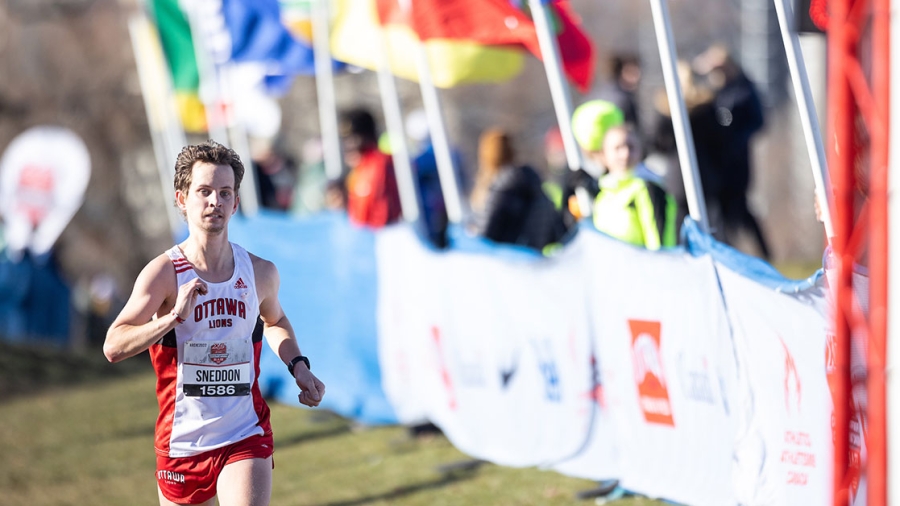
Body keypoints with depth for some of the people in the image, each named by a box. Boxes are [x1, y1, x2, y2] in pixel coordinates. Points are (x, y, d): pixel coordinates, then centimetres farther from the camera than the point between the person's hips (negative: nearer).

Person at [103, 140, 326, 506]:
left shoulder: (260, 273, 2)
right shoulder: (165, 273, -9)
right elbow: (113, 347, -17)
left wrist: (297, 365, 9)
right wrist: (175, 315, -28)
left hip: (246, 438, 1)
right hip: (183, 443, -1)